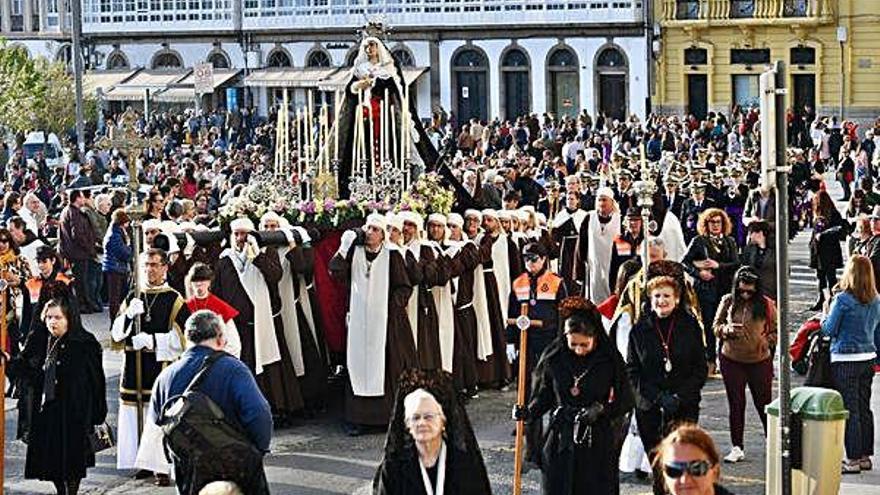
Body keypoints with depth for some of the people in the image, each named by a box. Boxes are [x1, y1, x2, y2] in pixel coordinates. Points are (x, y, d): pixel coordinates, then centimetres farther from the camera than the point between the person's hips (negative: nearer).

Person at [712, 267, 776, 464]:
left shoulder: (766, 304, -6)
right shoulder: (728, 301, -1)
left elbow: (776, 330, 4)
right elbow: (716, 327, 5)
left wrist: (767, 341, -14)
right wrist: (727, 329, -15)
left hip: (760, 361, -2)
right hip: (731, 360, 2)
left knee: (764, 403, 7)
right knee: (736, 404, 8)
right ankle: (737, 447, 15)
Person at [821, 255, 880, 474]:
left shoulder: (842, 299, -14)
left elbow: (829, 330, -10)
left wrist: (824, 315, 9)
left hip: (845, 360, -6)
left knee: (850, 410, -1)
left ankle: (853, 459, 2)